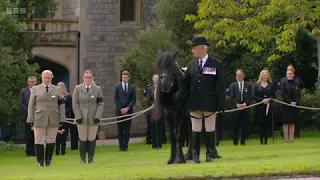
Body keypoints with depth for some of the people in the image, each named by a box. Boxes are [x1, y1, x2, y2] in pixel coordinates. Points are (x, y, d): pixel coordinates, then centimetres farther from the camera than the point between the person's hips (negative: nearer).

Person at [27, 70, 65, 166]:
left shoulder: (57, 90, 12)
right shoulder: (35, 89, 10)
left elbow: (61, 105, 10)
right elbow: (31, 105, 7)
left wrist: (62, 119, 2)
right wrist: (30, 119, 0)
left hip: (53, 120, 1)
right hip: (39, 119, -1)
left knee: (51, 141, 1)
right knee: (39, 141, -2)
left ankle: (48, 160, 10)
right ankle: (40, 161, 5)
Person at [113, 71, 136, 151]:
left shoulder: (132, 88, 8)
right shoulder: (117, 87, 6)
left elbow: (133, 100, 4)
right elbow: (115, 99, 1)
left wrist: (127, 108, -9)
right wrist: (121, 109, -8)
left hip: (128, 111, 1)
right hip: (119, 111, -1)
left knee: (127, 129, -2)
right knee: (120, 129, -1)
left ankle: (125, 145, 2)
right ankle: (121, 146, 2)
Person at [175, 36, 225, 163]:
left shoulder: (216, 64, -2)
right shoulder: (191, 65, 9)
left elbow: (221, 85, -4)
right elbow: (185, 84, 9)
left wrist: (221, 104, -10)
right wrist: (177, 97, -6)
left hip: (210, 104, -3)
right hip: (194, 104, 3)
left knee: (210, 130, 5)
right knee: (195, 130, 7)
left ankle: (210, 153, 13)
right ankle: (195, 155, 10)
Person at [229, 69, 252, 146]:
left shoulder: (248, 85, 11)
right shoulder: (232, 86, 9)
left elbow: (250, 97, 5)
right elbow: (232, 97, 2)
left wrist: (244, 104, -10)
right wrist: (237, 105, -12)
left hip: (245, 108, 1)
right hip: (236, 108, -1)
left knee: (244, 126, -2)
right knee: (235, 126, -3)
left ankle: (243, 141, 3)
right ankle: (235, 142, 2)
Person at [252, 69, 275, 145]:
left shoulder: (271, 85, 10)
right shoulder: (256, 85, 5)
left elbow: (273, 95, 8)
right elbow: (253, 96, -1)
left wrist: (269, 99, -13)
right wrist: (262, 100, -13)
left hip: (268, 107, 1)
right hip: (260, 107, -1)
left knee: (268, 124, -4)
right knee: (260, 124, -3)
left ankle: (266, 141, -2)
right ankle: (261, 141, 2)